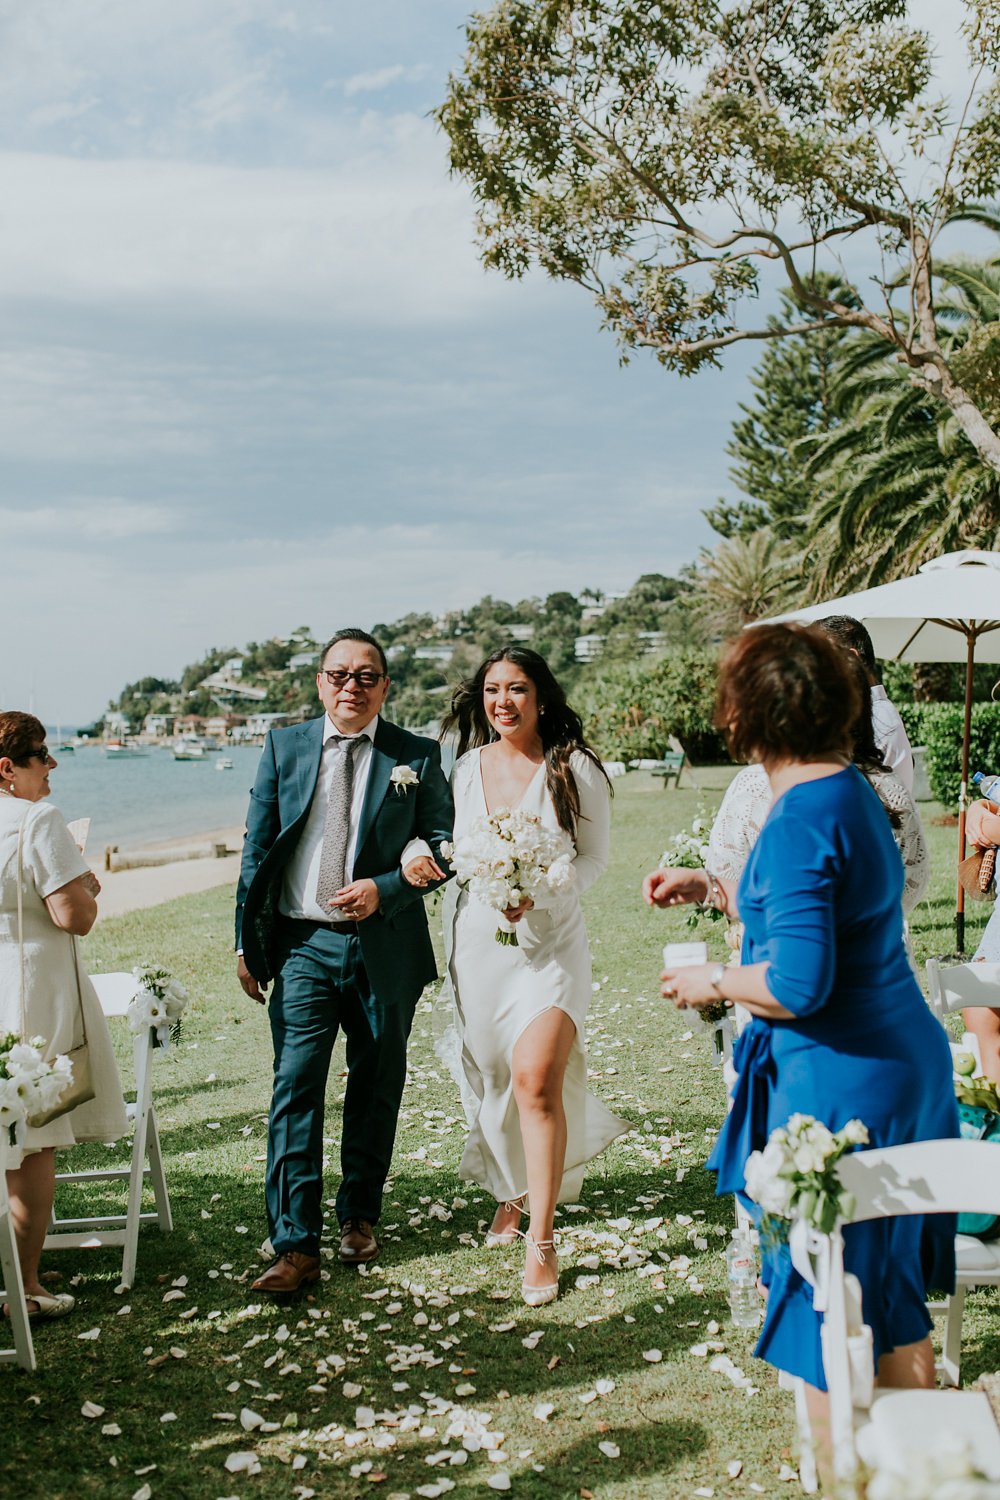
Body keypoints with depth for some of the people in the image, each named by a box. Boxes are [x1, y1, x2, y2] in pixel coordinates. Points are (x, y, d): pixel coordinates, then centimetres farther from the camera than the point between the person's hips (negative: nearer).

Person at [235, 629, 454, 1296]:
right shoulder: (284, 748, 5)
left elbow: (443, 845, 1)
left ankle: (360, 1217, 31)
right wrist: (247, 941, 3)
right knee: (295, 1090, -7)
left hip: (385, 947, 0)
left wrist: (384, 888, -15)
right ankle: (297, 1246, -3)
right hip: (303, 945, 0)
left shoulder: (417, 755, 1)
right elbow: (257, 849, 6)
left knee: (376, 1091, 12)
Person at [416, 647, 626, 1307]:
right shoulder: (468, 767, 7)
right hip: (479, 938, 4)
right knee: (494, 1080, 13)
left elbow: (595, 857, -2)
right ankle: (514, 1190, 39)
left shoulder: (575, 768, -5)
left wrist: (539, 895, -18)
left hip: (550, 938, -4)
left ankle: (541, 1240, -7)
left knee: (537, 1079, -17)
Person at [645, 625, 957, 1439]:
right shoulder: (852, 791, 8)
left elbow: (798, 982, -27)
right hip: (909, 1062, 10)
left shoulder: (800, 818, -22)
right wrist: (712, 888, 21)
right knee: (893, 1303, 23)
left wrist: (716, 982, -11)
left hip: (841, 1085, -10)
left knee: (824, 1314, 7)